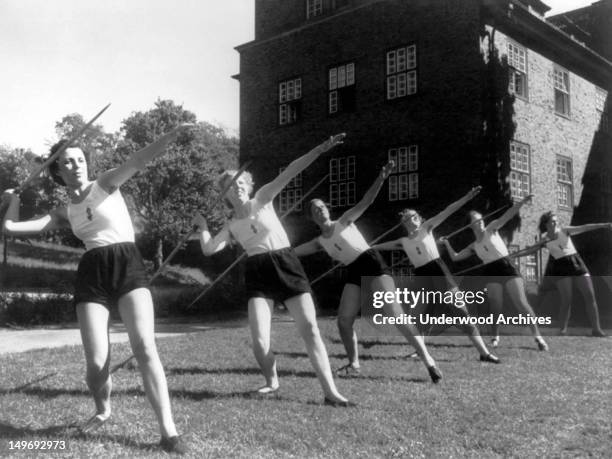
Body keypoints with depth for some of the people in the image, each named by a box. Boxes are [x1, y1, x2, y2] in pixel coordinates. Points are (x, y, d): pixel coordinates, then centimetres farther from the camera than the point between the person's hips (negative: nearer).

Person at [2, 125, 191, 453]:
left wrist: (171, 135, -26)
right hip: (91, 275, 3)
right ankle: (103, 410, 28)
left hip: (127, 265, -3)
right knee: (96, 363, -6)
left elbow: (139, 160, -10)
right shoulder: (64, 214, 18)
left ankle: (168, 430, -19)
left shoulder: (105, 184, 8)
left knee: (144, 347, -20)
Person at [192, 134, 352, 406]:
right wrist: (202, 226, 10)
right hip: (258, 274, 2)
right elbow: (209, 250, 2)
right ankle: (272, 381, 19)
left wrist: (321, 149, -14)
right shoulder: (231, 226, 15)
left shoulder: (262, 199, 7)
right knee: (259, 340, -11)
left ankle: (330, 392, -8)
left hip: (287, 265, -2)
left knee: (310, 329, -10)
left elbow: (289, 173, -6)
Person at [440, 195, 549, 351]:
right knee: (496, 308, -4)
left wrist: (523, 201, -18)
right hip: (491, 275, 3)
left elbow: (508, 215, -7)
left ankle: (537, 336, -6)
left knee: (521, 303, -11)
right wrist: (447, 244, 15)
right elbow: (455, 257, 21)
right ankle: (495, 337, 14)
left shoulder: (491, 229, 6)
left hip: (507, 269, -3)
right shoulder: (473, 247, 16)